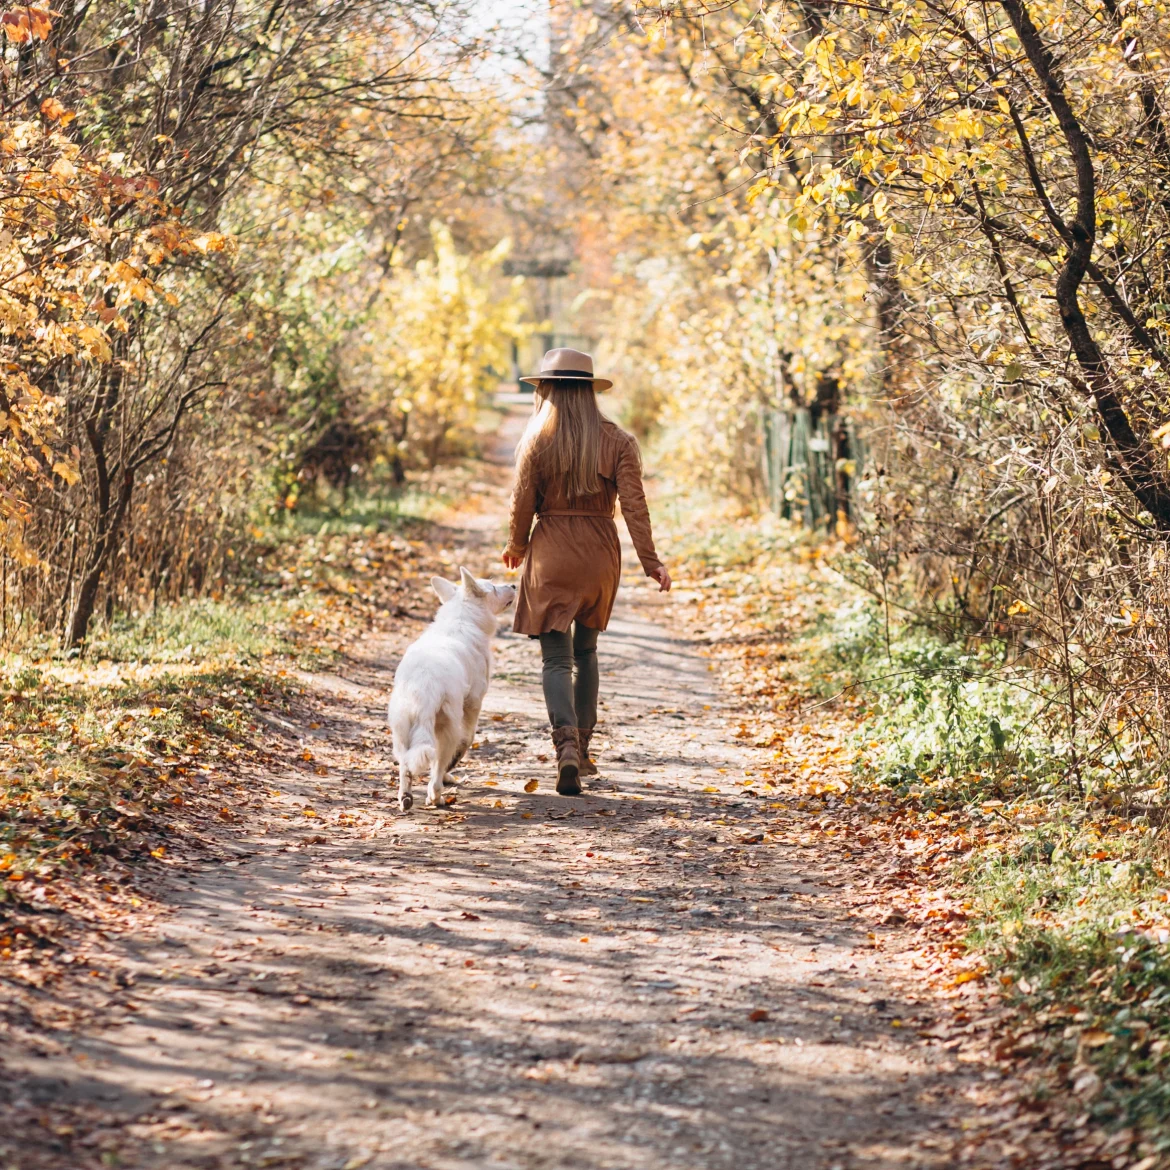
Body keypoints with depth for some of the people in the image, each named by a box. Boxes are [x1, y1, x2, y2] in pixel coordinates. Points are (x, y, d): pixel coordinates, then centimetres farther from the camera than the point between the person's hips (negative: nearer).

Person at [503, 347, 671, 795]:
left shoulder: (537, 441, -6)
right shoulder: (616, 441, -1)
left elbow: (523, 503, -2)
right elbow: (633, 504, -8)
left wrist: (516, 548, 16)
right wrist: (650, 561, -7)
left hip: (551, 555, -3)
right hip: (600, 555, 3)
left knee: (556, 658, 0)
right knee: (586, 650, 21)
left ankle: (566, 745, -22)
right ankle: (582, 750, 24)